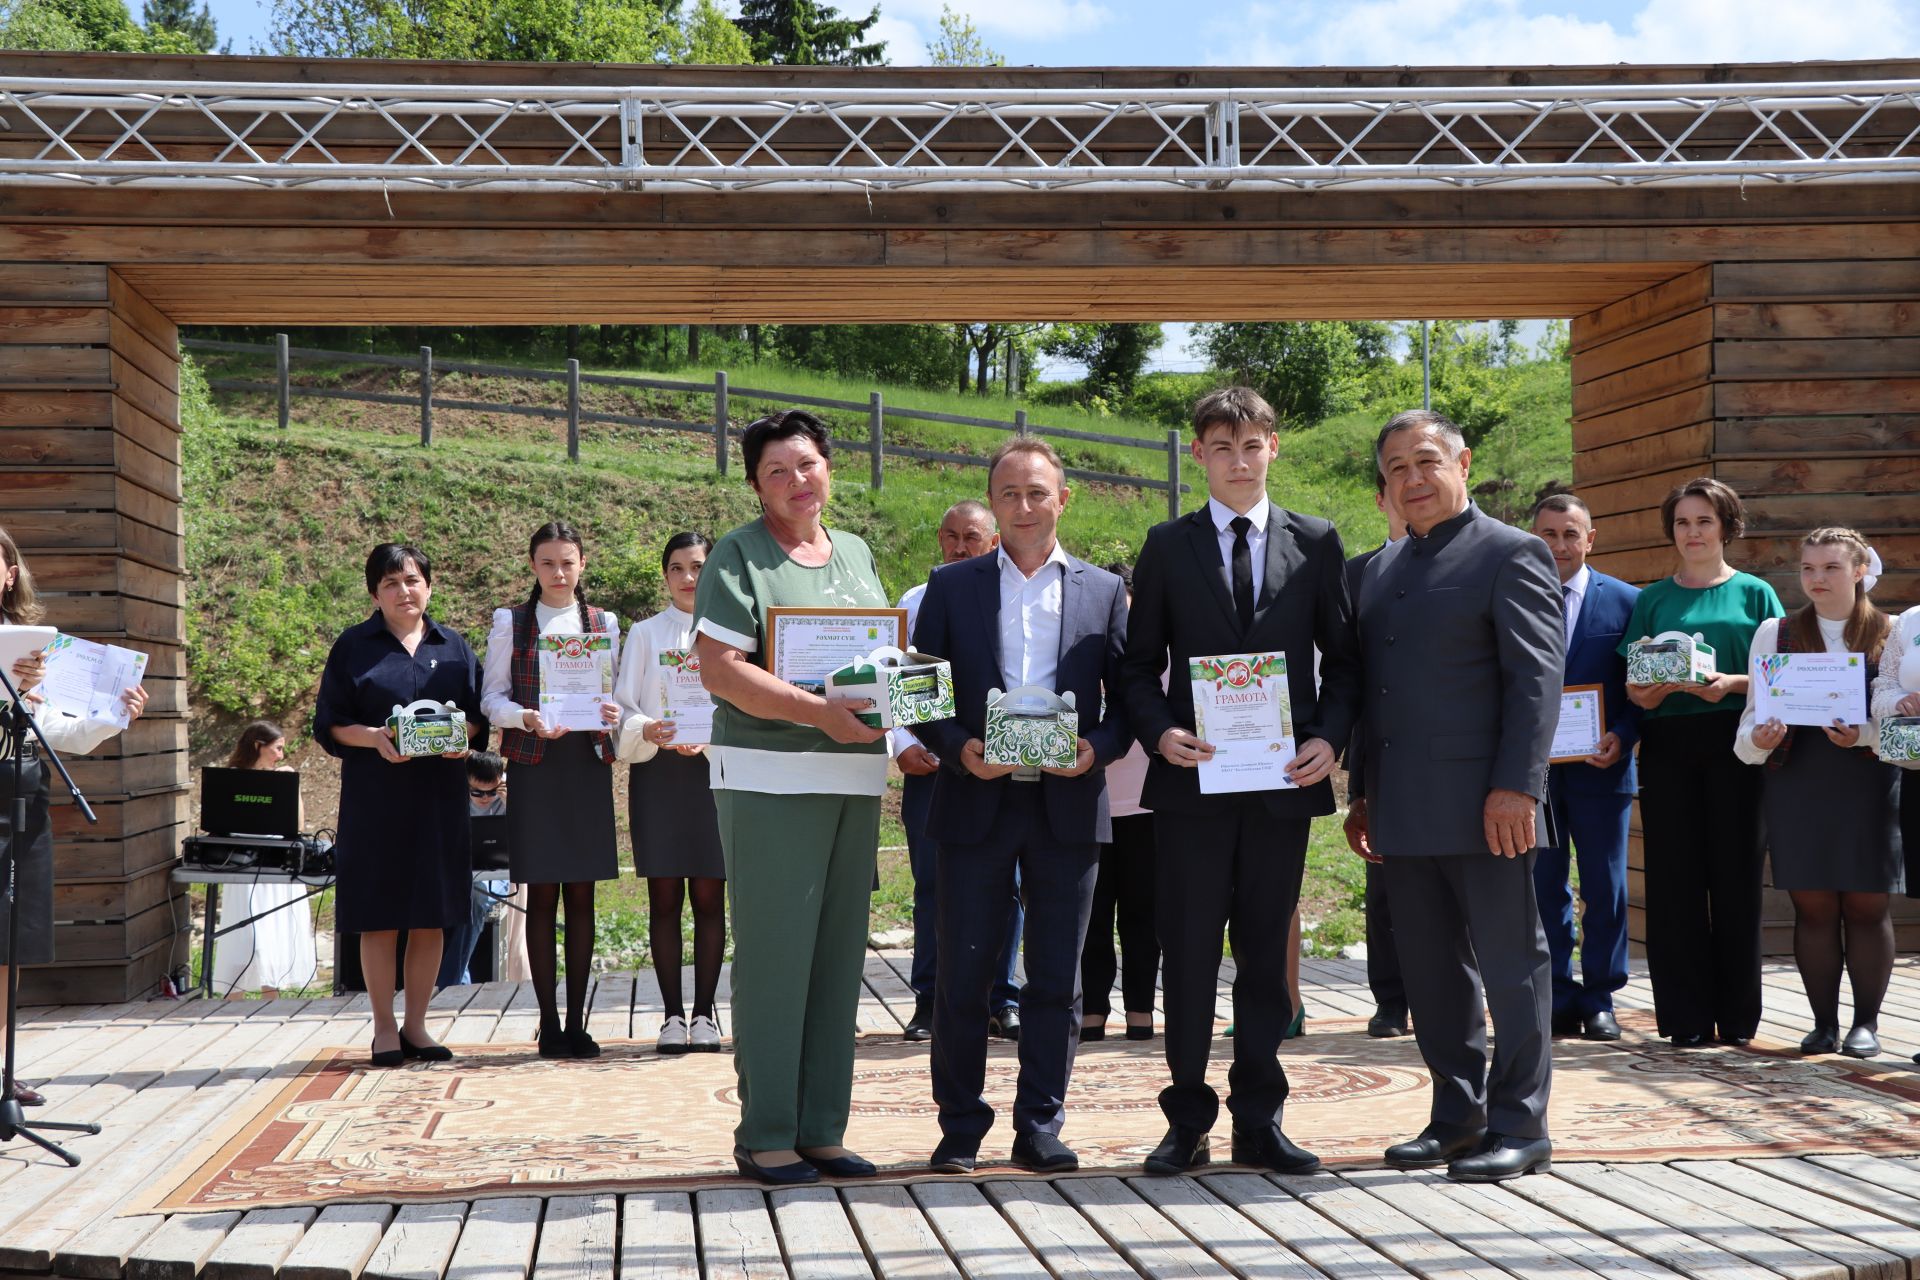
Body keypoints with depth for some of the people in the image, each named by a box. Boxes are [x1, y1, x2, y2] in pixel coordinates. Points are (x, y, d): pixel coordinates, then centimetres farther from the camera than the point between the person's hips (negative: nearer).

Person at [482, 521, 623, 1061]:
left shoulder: (603, 624, 12)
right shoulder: (510, 623, 6)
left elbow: (614, 693, 12)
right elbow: (492, 696, 1)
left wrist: (612, 711, -11)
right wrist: (526, 717, -18)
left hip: (588, 767, 2)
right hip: (534, 768, -2)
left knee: (581, 895, 3)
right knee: (542, 895, -1)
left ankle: (576, 1022, 8)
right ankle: (549, 1023, 4)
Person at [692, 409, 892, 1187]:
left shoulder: (856, 554, 17)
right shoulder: (739, 555, -3)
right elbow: (718, 668, -13)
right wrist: (820, 713, -22)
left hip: (856, 777, 7)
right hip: (768, 779, -6)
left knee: (838, 954, 8)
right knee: (774, 954, -5)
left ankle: (821, 1130, 15)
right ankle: (764, 1136, 1)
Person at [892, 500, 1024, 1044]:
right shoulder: (915, 603, 10)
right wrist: (901, 747, -6)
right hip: (928, 765, 1)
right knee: (931, 886, 3)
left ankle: (1002, 1001, 9)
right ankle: (927, 1003, 10)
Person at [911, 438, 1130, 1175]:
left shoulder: (1103, 590, 9)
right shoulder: (951, 587, 7)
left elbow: (1128, 697, 8)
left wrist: (1098, 748, -12)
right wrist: (958, 750, -13)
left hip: (1067, 805, 1)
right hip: (975, 804, 0)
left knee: (1056, 980, 5)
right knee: (962, 976, 3)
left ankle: (1040, 1128, 15)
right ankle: (961, 1128, 14)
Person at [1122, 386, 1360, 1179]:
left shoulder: (1314, 543, 8)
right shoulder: (1168, 546, 7)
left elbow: (1343, 658, 9)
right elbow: (1140, 663, 7)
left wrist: (1329, 738, -6)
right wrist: (1158, 731, -11)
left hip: (1284, 779, 1)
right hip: (1193, 779, -1)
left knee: (1266, 952, 7)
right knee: (1189, 954, 1)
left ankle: (1259, 1121, 14)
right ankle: (1187, 1121, 10)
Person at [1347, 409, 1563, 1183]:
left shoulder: (1511, 554, -3)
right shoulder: (1381, 569, 19)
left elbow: (1536, 677, -11)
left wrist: (1516, 786, -19)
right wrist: (1362, 792, 16)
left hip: (1483, 806, -7)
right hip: (1404, 813, 7)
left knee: (1510, 965, 0)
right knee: (1432, 972, 11)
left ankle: (1519, 1127, 6)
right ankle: (1457, 1116, 20)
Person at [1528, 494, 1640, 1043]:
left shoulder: (1625, 601, 3)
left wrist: (1622, 737, -13)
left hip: (1599, 767, -1)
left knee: (1605, 890, 4)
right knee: (1542, 889, 6)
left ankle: (1599, 1000, 13)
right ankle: (1559, 999, 15)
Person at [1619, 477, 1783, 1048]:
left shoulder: (1754, 593, 10)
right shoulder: (1653, 600, 14)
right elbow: (1633, 686, 10)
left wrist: (1732, 683, -16)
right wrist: (1648, 691, -12)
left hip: (1734, 745, -1)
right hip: (1668, 747, 2)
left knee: (1735, 876, -2)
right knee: (1674, 879, -1)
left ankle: (1736, 1016, 6)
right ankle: (1686, 1017, 4)